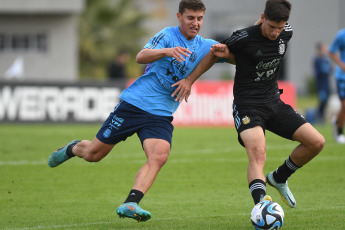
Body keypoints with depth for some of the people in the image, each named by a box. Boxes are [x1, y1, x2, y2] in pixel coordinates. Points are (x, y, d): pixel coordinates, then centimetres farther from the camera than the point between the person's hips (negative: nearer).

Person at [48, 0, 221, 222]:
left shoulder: (204, 46, 7)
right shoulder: (168, 35, -7)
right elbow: (141, 57, -21)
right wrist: (166, 51, -39)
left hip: (161, 116, 3)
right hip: (134, 103, -3)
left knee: (159, 156, -26)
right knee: (93, 154, 5)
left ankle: (130, 204, -32)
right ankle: (73, 148, 40)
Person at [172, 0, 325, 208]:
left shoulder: (286, 34, -1)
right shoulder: (244, 38, -16)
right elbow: (215, 53, 3)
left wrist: (229, 54, -11)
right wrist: (189, 80, 4)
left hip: (274, 103, 6)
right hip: (247, 105, -6)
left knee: (317, 142, -1)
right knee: (258, 154, -30)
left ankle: (278, 178, 19)